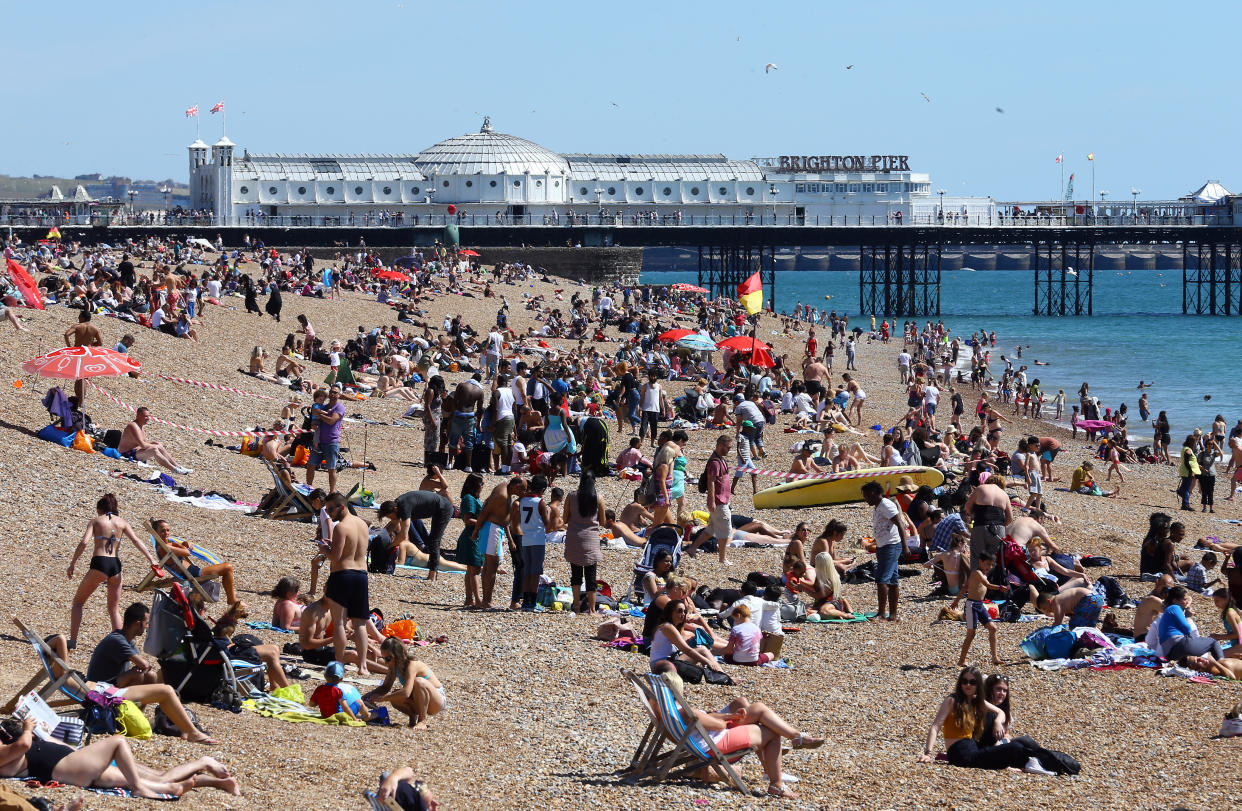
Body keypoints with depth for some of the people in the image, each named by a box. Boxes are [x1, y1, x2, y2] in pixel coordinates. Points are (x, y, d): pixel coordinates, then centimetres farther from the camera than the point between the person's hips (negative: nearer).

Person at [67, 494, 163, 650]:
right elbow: (136, 541, 2)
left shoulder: (96, 521, 8)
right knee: (114, 609, 15)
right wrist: (151, 559, -4)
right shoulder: (122, 522, 15)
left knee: (78, 602, 12)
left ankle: (72, 640, 1)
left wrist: (73, 563, -4)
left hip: (99, 562, -3)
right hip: (116, 565, 3)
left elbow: (84, 542, -6)